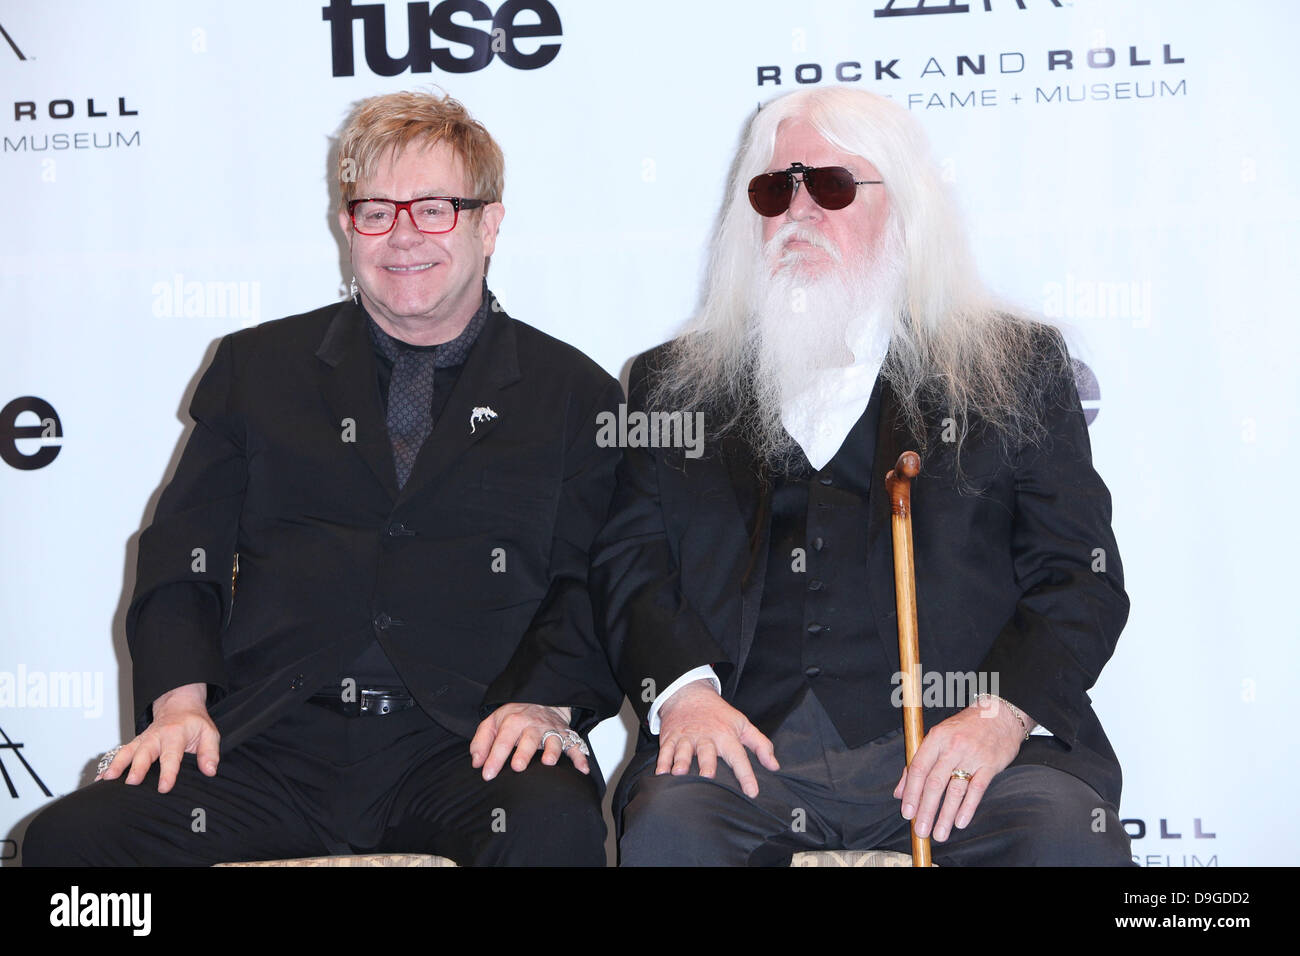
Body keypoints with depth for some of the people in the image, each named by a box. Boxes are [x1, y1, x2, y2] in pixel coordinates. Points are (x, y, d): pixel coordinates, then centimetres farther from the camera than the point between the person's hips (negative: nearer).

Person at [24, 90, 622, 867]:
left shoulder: (575, 395, 12)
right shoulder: (256, 366, 18)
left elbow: (594, 585, 7)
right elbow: (183, 550, 14)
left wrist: (547, 703, -12)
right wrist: (179, 698, -2)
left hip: (461, 749, -2)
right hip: (272, 744, 2)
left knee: (554, 826, -35)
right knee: (66, 836, -22)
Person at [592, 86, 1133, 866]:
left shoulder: (1018, 367, 14)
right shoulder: (675, 383, 19)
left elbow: (1081, 574, 7)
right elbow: (629, 562, 11)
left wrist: (1003, 712, -11)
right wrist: (680, 687, -10)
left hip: (948, 737, 0)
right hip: (749, 740, 1)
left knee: (1067, 832, -30)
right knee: (665, 825, -30)